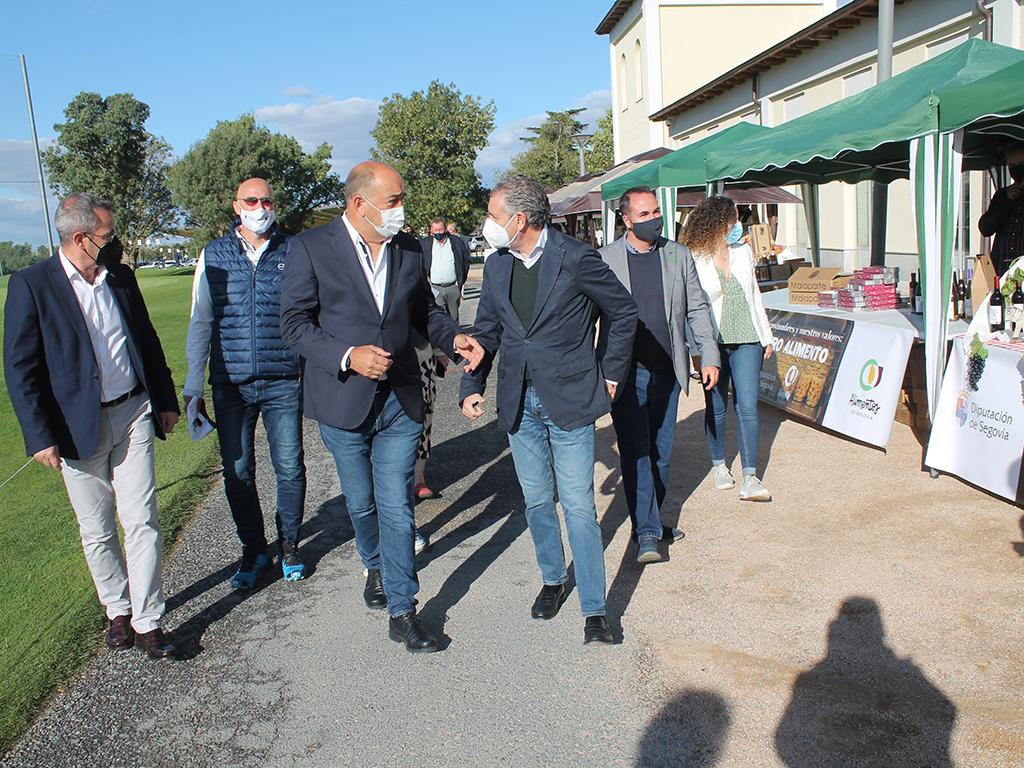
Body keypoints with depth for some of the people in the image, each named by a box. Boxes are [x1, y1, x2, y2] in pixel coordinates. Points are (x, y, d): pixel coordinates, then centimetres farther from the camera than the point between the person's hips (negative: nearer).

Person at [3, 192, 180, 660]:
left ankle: (147, 622, 8)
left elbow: (147, 340, 17)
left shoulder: (120, 276, 7)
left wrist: (165, 400, 17)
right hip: (78, 426, -3)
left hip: (133, 414, 3)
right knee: (97, 531, 10)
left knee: (142, 521, -1)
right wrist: (40, 436, -12)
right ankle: (117, 610, 29)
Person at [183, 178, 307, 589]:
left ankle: (289, 544, 26)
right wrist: (193, 387, 6)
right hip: (231, 385, 1)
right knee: (237, 472, 8)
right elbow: (200, 323, 9)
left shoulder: (293, 252, 2)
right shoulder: (214, 256, 5)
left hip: (283, 382, -1)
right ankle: (253, 548, 27)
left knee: (290, 468, 5)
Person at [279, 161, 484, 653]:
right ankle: (375, 568, 46)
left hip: (400, 402, 2)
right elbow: (294, 323, -9)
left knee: (397, 508, 0)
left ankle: (402, 613, 10)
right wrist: (347, 356, -22)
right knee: (361, 502, 17)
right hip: (343, 401, -1)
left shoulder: (408, 249, 4)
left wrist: (454, 338, -4)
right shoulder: (311, 248, -8)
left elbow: (424, 311, 15)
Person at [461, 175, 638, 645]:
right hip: (519, 403, 5)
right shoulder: (497, 267, 6)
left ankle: (594, 611, 8)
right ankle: (553, 581, 35)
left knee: (578, 506, -4)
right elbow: (486, 332, 14)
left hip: (569, 401, -5)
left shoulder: (576, 259, -11)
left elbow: (624, 312, 0)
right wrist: (471, 388, 3)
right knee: (536, 501, 14)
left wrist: (611, 374, 2)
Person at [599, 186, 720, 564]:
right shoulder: (605, 259, -2)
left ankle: (650, 520, 27)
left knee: (661, 451, 11)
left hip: (667, 371, 3)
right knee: (635, 451, -8)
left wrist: (709, 356, 5)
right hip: (626, 372, -3)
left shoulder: (679, 255, 7)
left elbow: (697, 309, 11)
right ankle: (647, 532, -2)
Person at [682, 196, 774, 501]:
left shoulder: (743, 251, 10)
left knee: (747, 407, -4)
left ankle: (750, 478, -3)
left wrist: (766, 336, 19)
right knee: (716, 408, 8)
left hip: (746, 341, 4)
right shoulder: (694, 262, -8)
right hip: (713, 343, -3)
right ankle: (718, 465, 28)